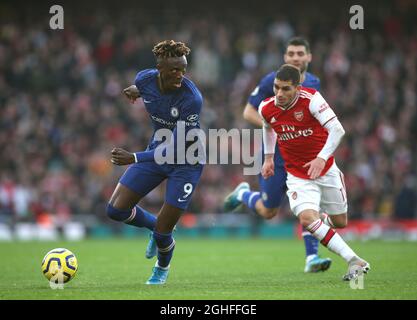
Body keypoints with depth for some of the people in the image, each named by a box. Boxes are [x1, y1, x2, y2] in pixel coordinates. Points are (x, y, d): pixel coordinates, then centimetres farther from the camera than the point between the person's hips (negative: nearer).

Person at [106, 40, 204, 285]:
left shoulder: (192, 99, -32)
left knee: (162, 232, -4)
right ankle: (156, 226, 28)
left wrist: (134, 158, -37)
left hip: (186, 162, -5)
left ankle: (163, 268, 33)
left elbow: (175, 148, -32)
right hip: (156, 150, 5)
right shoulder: (145, 79, -15)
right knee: (116, 210, -3)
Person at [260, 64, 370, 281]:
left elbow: (337, 129, -25)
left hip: (326, 171, -1)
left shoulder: (311, 99, -20)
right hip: (297, 176, 1)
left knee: (340, 223, 10)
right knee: (307, 218, -25)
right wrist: (268, 157, 18)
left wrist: (322, 158, -35)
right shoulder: (266, 109, -7)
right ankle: (355, 261, -22)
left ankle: (323, 219, 49)